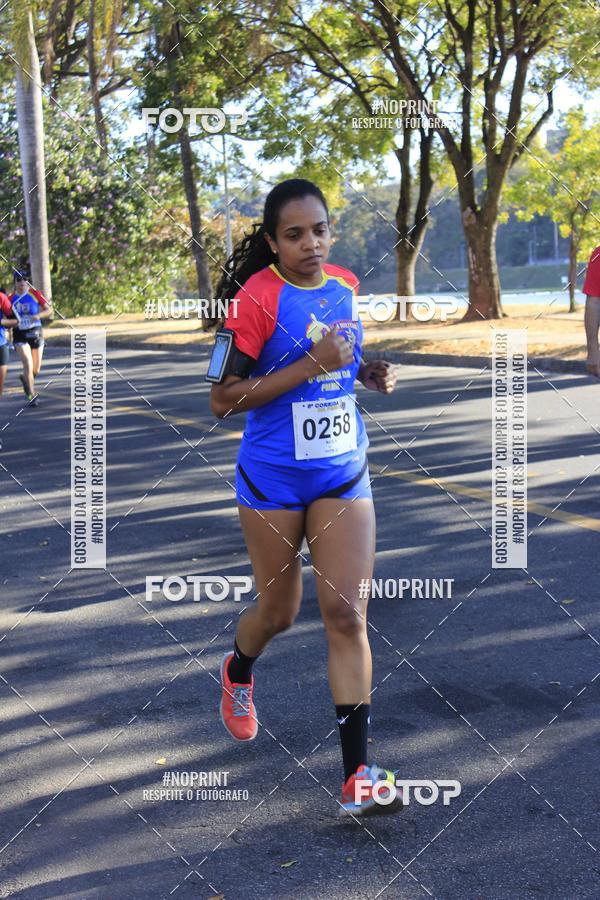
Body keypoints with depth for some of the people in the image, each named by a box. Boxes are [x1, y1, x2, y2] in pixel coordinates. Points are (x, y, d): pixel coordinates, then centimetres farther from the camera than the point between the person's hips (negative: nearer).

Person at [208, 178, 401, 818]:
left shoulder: (345, 287, 4)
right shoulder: (256, 298, -14)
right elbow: (222, 400, -17)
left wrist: (368, 373, 1)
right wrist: (312, 364, -23)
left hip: (343, 475, 4)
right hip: (273, 478, -3)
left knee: (346, 614, -5)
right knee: (278, 612, 12)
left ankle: (356, 775, -2)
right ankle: (237, 673, 49)